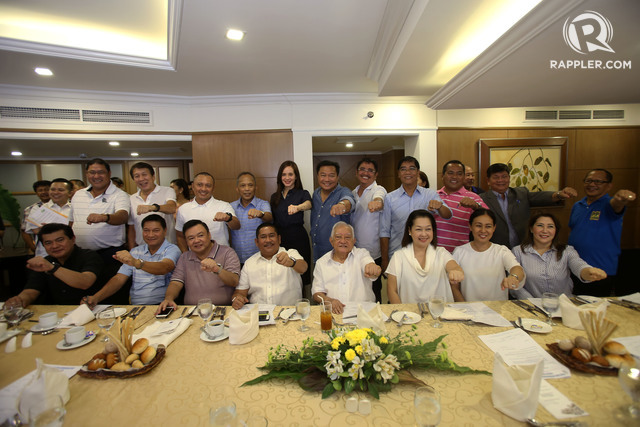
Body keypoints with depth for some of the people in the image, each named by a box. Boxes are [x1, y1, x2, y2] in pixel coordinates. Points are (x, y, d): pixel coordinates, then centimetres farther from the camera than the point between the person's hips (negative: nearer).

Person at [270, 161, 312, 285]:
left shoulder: (303, 193, 0)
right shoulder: (274, 197, 13)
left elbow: (308, 204, -25)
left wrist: (297, 207, -45)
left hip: (298, 239, -3)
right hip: (279, 240, 4)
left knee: (300, 274, 0)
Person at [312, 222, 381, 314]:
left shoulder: (362, 253, 9)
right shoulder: (321, 263, 11)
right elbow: (316, 293, 9)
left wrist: (372, 268, -38)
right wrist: (330, 301, -13)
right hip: (335, 312, 1)